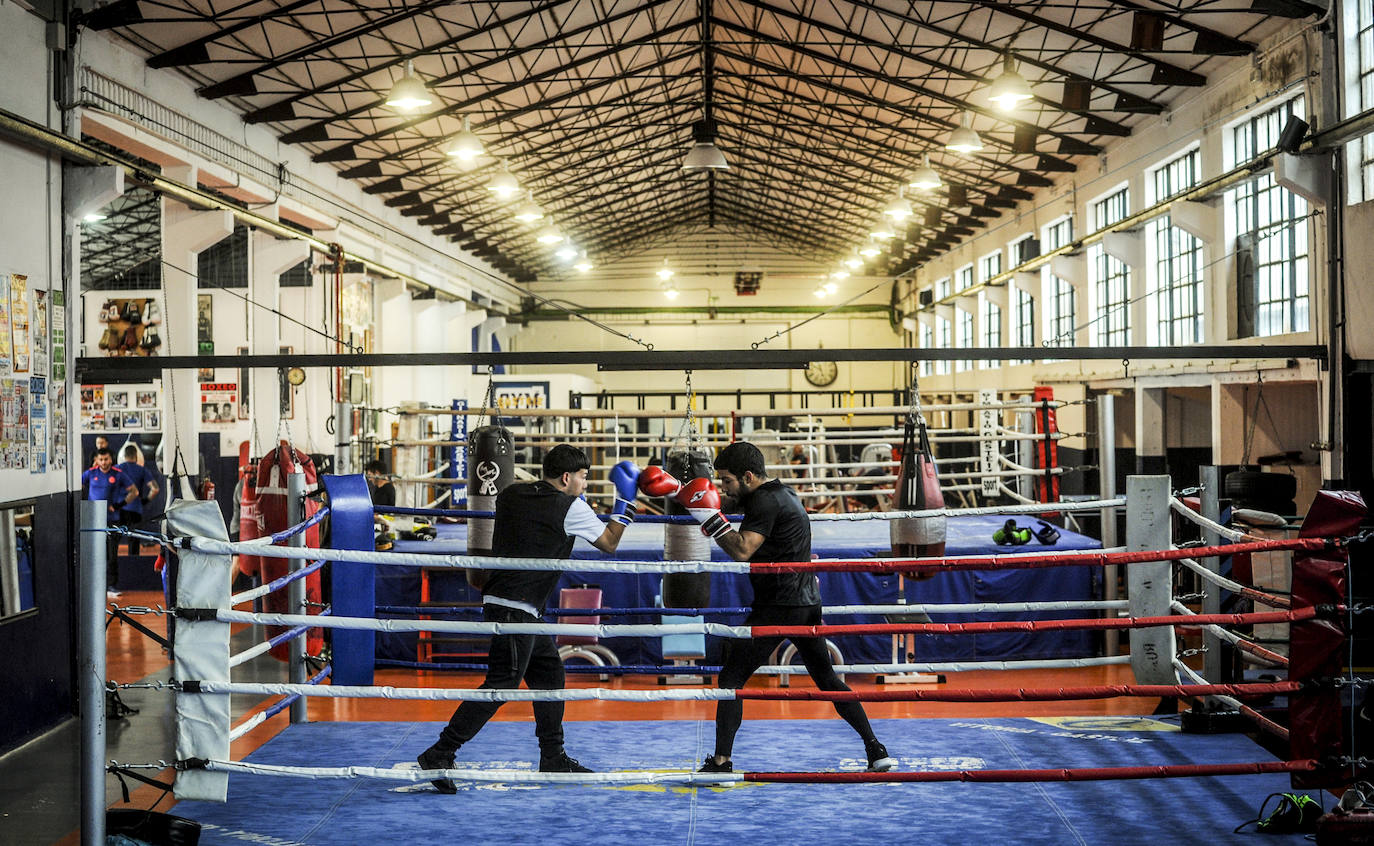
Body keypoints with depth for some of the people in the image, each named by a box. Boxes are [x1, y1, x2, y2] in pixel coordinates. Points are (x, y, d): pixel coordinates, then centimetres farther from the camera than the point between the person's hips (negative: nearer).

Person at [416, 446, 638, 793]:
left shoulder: (511, 494, 9)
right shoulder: (571, 508, -8)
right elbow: (609, 543, 5)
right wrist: (626, 501, 14)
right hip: (514, 609, -9)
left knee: (550, 671, 16)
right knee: (502, 684, -7)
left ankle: (553, 757, 23)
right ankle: (439, 754, -7)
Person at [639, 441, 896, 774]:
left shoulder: (766, 501, -14)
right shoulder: (782, 492, 16)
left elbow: (742, 550, -25)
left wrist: (708, 516, -21)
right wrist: (677, 489, 23)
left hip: (778, 606, -10)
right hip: (807, 603, 10)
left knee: (731, 677, -3)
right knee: (826, 678, 17)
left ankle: (721, 761, -6)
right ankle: (876, 750, 15)